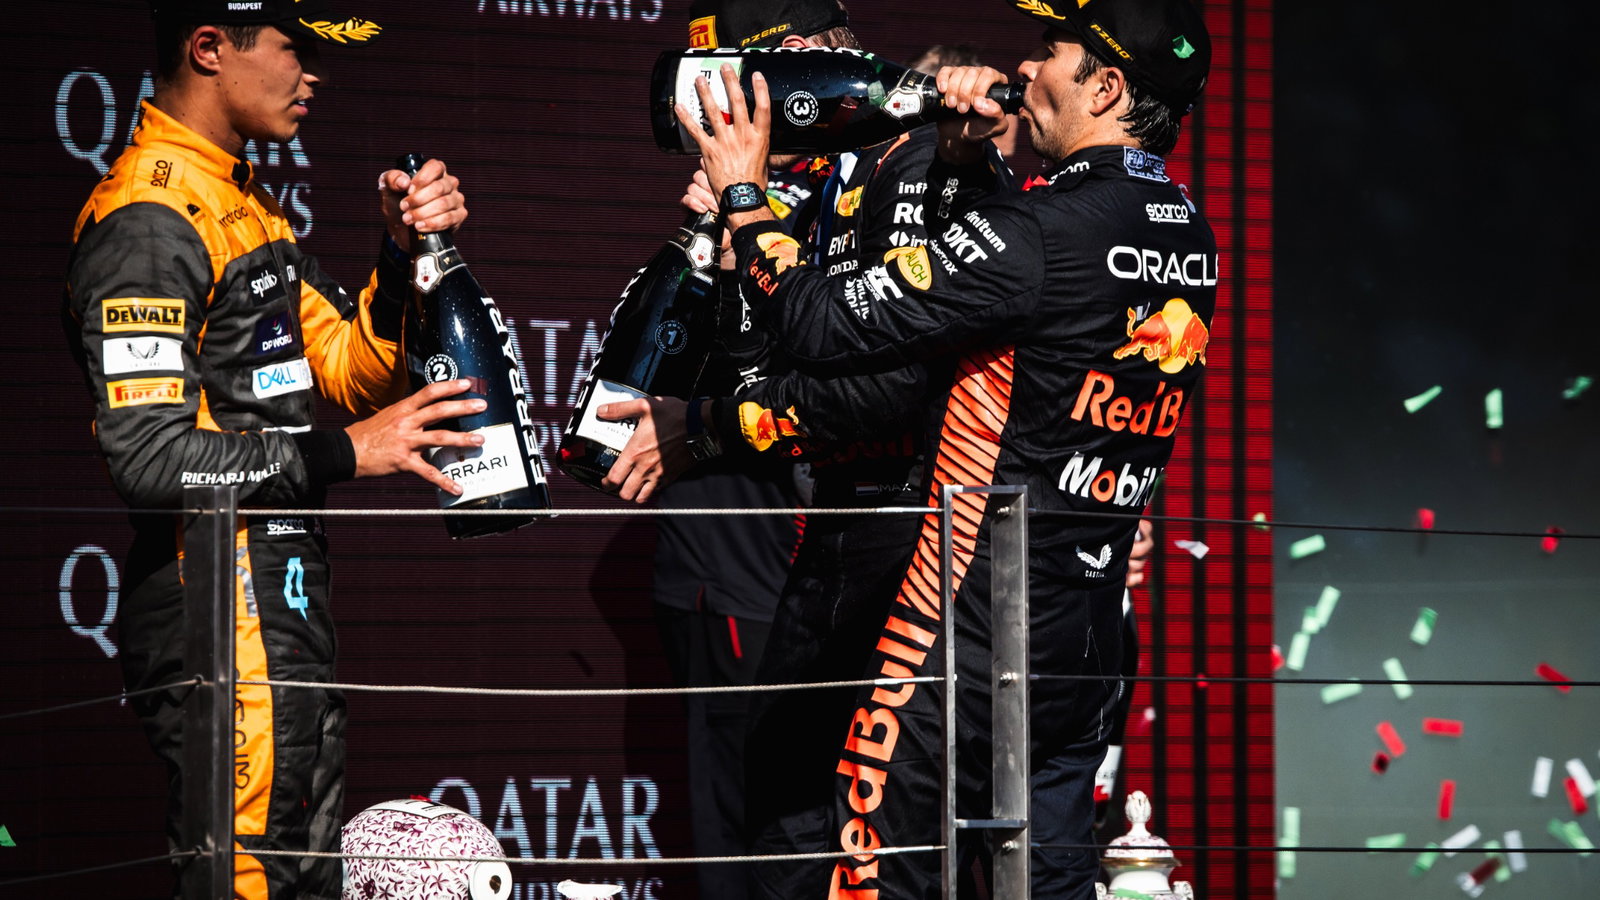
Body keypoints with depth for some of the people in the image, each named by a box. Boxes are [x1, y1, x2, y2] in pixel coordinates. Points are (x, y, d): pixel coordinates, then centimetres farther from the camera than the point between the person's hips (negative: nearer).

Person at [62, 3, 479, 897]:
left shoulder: (246, 202, 17)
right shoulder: (149, 219, -16)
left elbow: (354, 372, 16)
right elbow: (151, 459, -23)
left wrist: (407, 253, -1)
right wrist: (345, 454, -18)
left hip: (286, 610, 10)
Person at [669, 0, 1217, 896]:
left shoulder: (1039, 231, -19)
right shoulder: (1189, 236, 8)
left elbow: (831, 324, -15)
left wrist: (744, 200, -2)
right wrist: (962, 165, 11)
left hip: (972, 630, -8)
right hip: (1089, 634, 8)